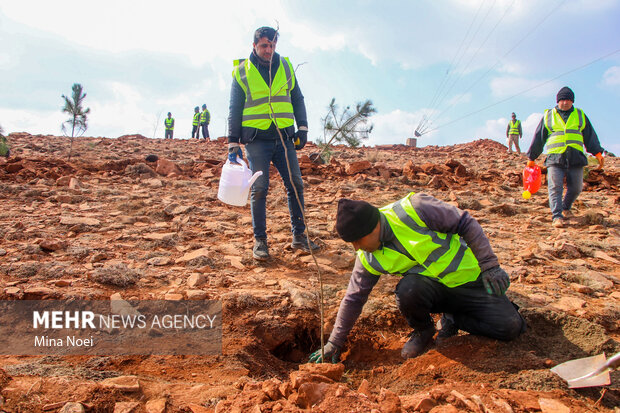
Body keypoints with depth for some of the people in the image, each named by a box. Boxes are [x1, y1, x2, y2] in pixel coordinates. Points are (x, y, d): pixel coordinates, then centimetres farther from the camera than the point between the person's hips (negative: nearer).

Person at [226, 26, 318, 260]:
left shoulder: (286, 67, 12)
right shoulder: (241, 71, 5)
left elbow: (297, 99, 17)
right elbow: (234, 110, 6)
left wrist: (302, 129, 6)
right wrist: (233, 144, 1)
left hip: (284, 138, 3)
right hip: (256, 139, -3)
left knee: (295, 185, 0)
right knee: (259, 189, -5)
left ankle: (298, 236, 10)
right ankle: (260, 240, 5)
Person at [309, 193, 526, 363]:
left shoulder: (414, 209, -26)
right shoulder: (368, 259, -11)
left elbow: (466, 224, -15)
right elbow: (353, 299, 0)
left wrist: (490, 265, -14)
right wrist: (334, 344, 2)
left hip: (467, 277, -1)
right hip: (431, 287, 2)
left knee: (510, 326, -16)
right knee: (407, 290, -33)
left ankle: (452, 318, 10)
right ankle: (423, 330, 1)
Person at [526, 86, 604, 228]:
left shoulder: (580, 115, 16)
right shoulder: (548, 115, 12)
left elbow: (590, 135, 16)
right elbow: (538, 137, 12)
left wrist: (597, 153, 5)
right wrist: (532, 158, 10)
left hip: (575, 158, 2)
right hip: (555, 158, -2)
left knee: (575, 188, 4)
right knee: (555, 188, -11)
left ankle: (566, 208, 29)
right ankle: (557, 216, -13)